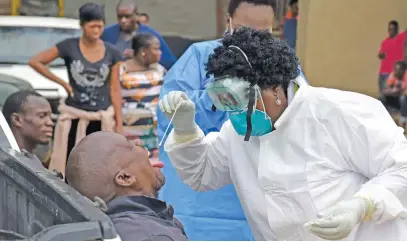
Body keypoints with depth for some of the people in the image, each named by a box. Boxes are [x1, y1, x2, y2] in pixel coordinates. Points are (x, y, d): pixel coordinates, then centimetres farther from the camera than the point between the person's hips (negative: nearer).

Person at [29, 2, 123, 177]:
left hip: (102, 118, 2)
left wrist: (119, 123, 0)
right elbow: (35, 62, -3)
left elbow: (115, 89, 3)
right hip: (74, 115, -2)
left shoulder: (112, 52, 1)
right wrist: (62, 83, -5)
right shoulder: (69, 46, -5)